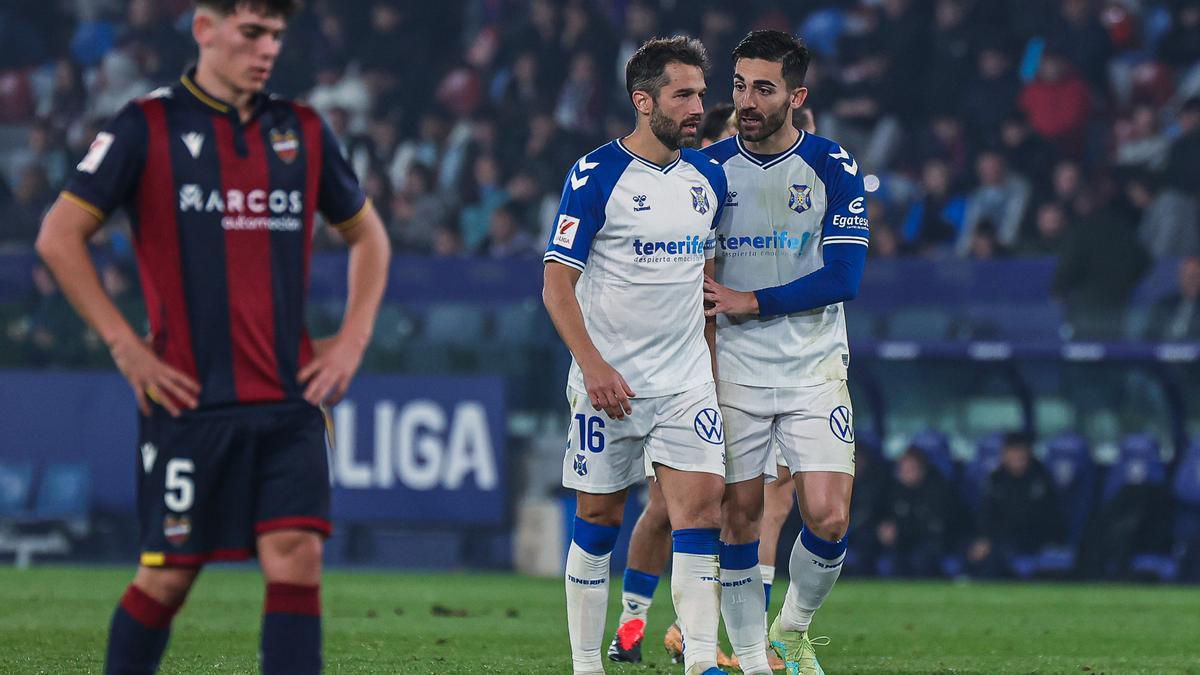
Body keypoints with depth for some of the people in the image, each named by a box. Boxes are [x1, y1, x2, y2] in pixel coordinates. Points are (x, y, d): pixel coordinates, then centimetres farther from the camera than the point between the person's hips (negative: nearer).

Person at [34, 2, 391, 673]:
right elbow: (60, 236, -2)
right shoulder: (146, 127, -2)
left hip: (289, 397, 3)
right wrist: (125, 345, -7)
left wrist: (352, 339, 11)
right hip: (190, 397, -3)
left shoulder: (302, 131, 10)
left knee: (296, 554, -10)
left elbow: (367, 233, 23)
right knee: (169, 573, 2)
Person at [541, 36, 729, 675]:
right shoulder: (596, 174, -8)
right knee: (598, 519, 3)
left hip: (688, 378, 4)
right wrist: (593, 366, -19)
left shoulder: (708, 176, 9)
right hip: (609, 380, -4)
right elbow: (557, 285, -9)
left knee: (700, 509, -9)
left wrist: (717, 364, 17)